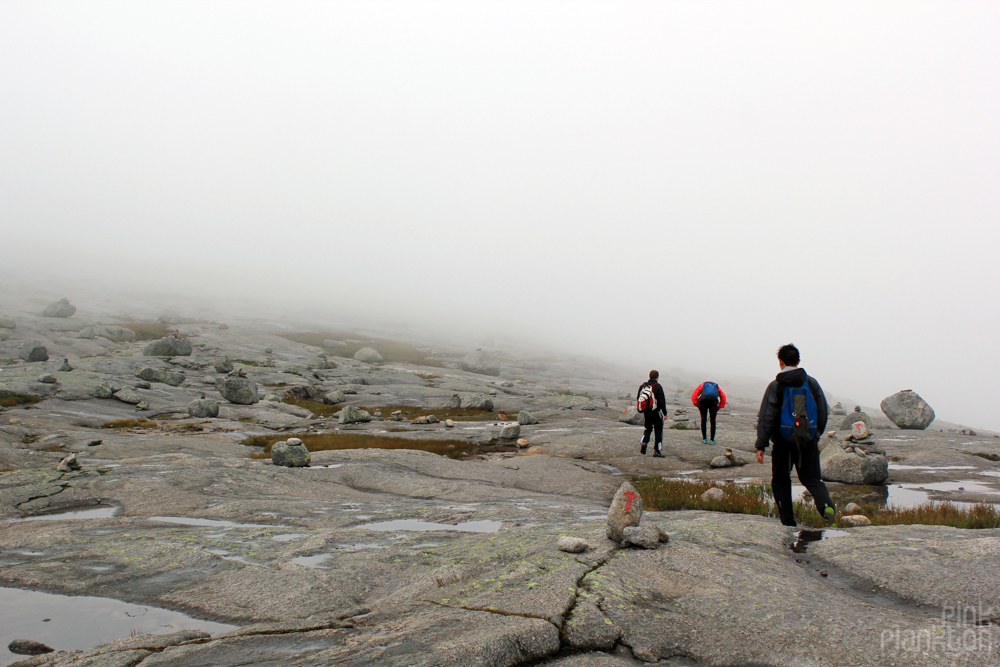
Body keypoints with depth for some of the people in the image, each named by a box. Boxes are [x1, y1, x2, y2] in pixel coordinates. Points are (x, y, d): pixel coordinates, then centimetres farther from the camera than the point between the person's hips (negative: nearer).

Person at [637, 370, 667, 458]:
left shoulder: (642, 386, 6)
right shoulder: (658, 387, -11)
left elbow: (638, 398, 13)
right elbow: (661, 401, -13)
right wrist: (665, 413, -7)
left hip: (646, 412, 5)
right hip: (656, 412, -5)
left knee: (648, 428, 21)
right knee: (658, 431, 4)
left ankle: (643, 442, -1)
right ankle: (657, 451, 4)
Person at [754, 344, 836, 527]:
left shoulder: (776, 386, -7)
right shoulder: (812, 383, 4)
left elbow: (766, 417, -11)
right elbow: (823, 413, 10)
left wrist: (761, 445, -9)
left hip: (784, 443, -3)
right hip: (808, 443, 3)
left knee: (781, 481, 12)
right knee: (813, 479, 10)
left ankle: (788, 520, 10)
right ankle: (826, 506, -18)